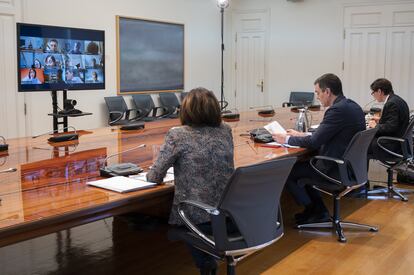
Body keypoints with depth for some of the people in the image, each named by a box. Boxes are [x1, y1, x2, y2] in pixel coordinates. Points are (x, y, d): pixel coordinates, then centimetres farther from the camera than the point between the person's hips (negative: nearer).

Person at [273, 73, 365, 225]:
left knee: (287, 172, 2)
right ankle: (319, 211, 25)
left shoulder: (338, 110, -22)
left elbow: (314, 142, -20)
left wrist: (287, 139, -5)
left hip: (337, 170, -10)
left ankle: (313, 211, 18)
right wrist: (302, 135, 13)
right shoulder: (352, 106, 7)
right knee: (302, 164, 23)